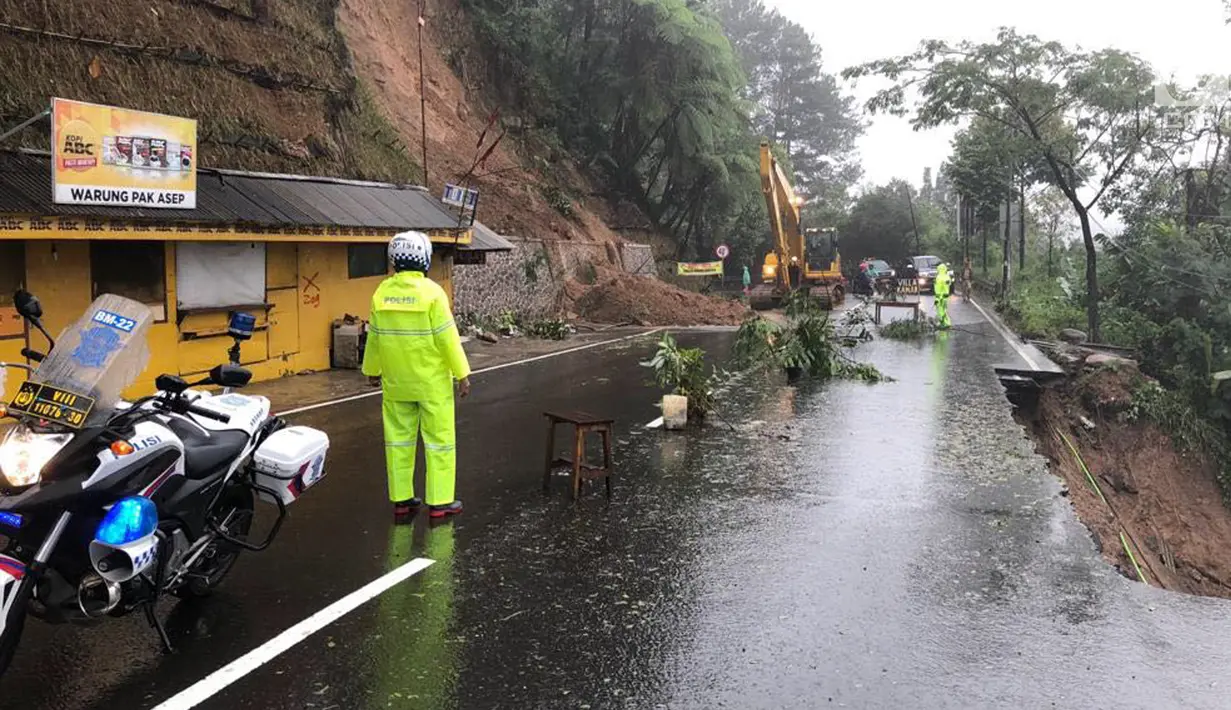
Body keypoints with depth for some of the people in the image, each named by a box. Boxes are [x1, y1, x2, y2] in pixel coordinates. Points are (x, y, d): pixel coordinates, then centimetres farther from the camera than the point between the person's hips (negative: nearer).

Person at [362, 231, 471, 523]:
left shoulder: (382, 292, 0)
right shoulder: (431, 292, -15)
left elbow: (374, 336, 7)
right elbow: (447, 337, -15)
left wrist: (372, 369, 20)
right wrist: (462, 373, -8)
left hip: (396, 381, 5)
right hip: (431, 383, -4)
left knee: (399, 437, 12)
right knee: (439, 438, 5)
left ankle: (401, 501, 17)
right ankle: (439, 502, 9)